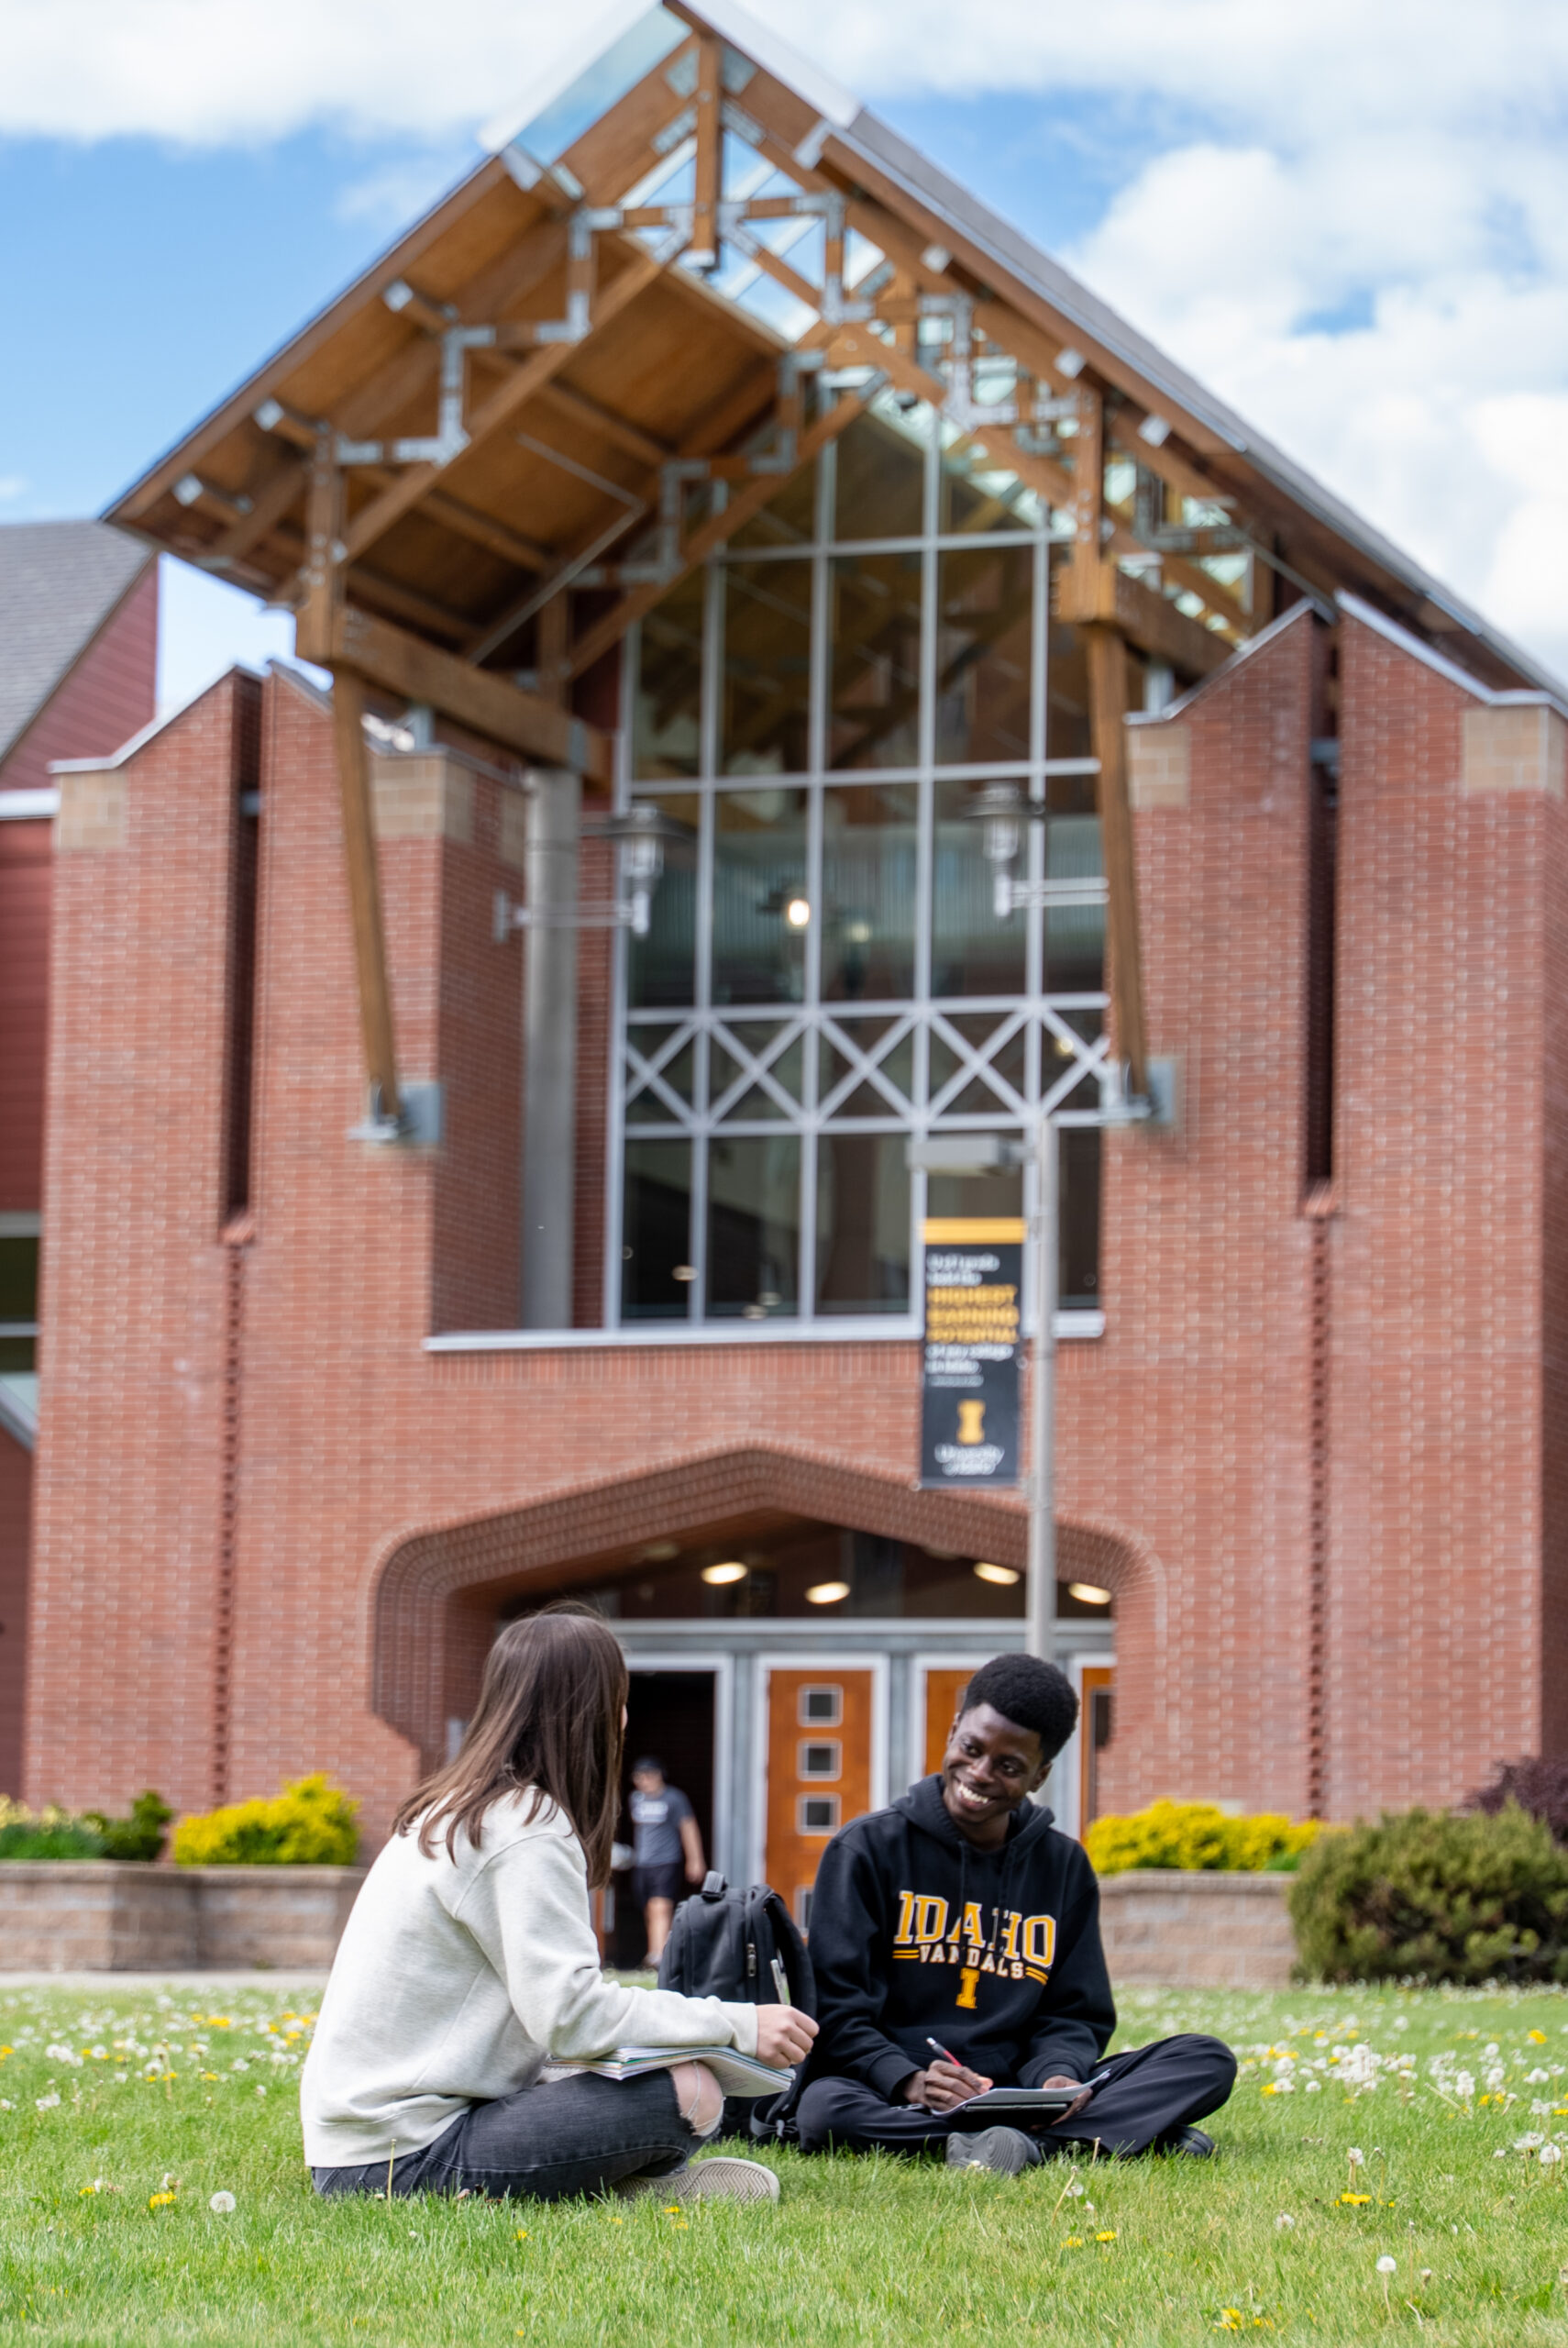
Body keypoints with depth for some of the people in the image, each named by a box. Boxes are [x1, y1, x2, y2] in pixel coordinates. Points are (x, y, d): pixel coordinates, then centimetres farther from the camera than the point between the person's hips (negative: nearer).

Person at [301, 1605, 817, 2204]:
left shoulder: (451, 1812, 16)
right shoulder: (527, 1826, -13)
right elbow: (569, 2013, -20)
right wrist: (735, 2024, -13)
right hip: (405, 2153, -10)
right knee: (691, 2093, -17)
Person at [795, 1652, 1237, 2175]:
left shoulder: (1063, 1866, 13)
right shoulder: (868, 1848, 3)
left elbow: (1075, 2014, 13)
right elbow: (837, 2006, -4)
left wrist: (1058, 2075, -12)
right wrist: (909, 2082, -22)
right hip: (893, 2099, -3)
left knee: (1208, 2062, -11)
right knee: (823, 2112, -39)